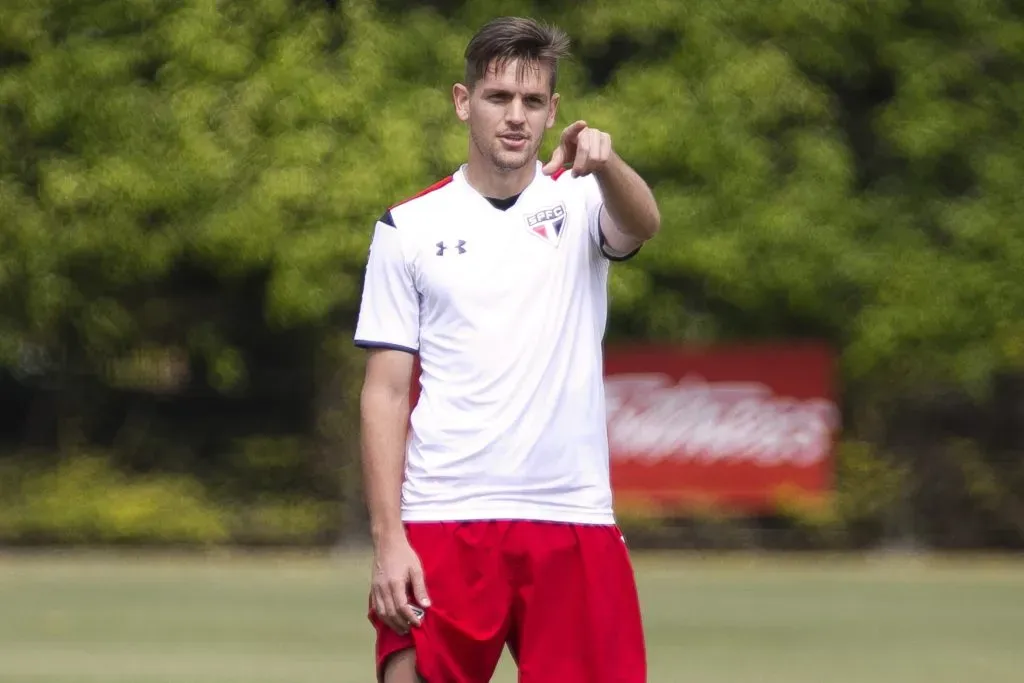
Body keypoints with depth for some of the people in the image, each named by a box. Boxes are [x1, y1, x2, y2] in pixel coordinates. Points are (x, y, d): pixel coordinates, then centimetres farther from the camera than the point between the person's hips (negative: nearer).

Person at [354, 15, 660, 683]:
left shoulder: (579, 198, 7)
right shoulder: (409, 227, 6)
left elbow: (642, 225, -17)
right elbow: (386, 393, 3)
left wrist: (604, 162, -40)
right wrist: (388, 539, -7)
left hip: (574, 522, 1)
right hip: (442, 526, -1)